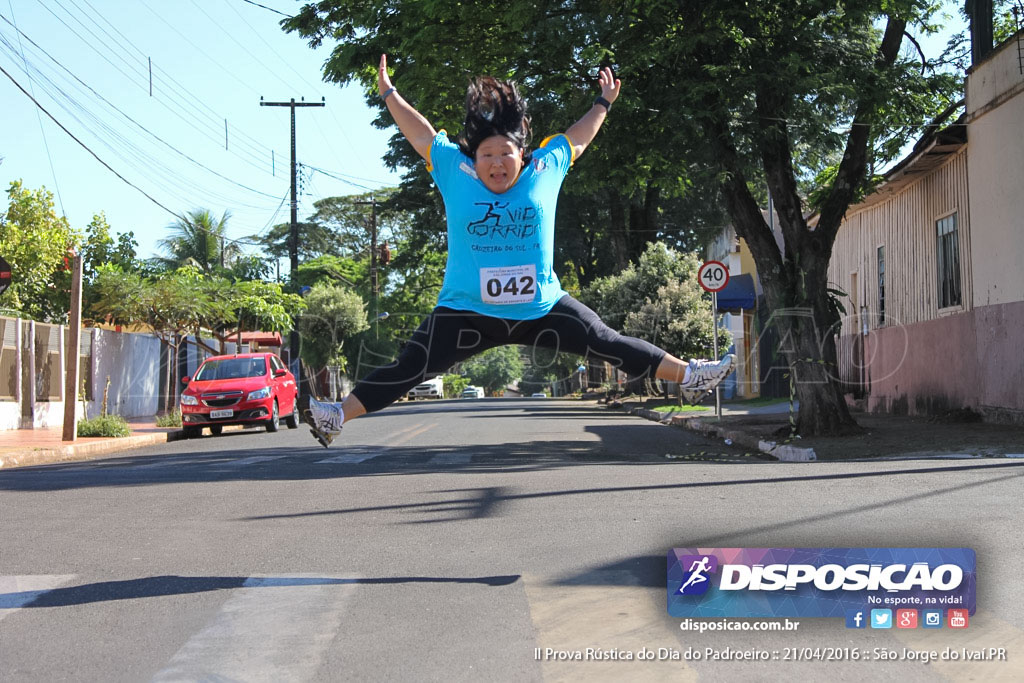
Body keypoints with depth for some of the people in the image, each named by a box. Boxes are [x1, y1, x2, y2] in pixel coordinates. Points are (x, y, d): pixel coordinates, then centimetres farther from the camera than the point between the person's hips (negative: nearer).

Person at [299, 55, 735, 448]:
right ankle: (337, 417, 1)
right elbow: (421, 133, 8)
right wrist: (388, 94, 15)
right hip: (467, 312, -1)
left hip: (543, 309, 2)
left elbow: (578, 137, 17)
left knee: (611, 346, 6)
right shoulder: (456, 173, -3)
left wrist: (604, 103, 28)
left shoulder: (544, 170, 1)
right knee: (407, 371, -3)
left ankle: (687, 375, 19)